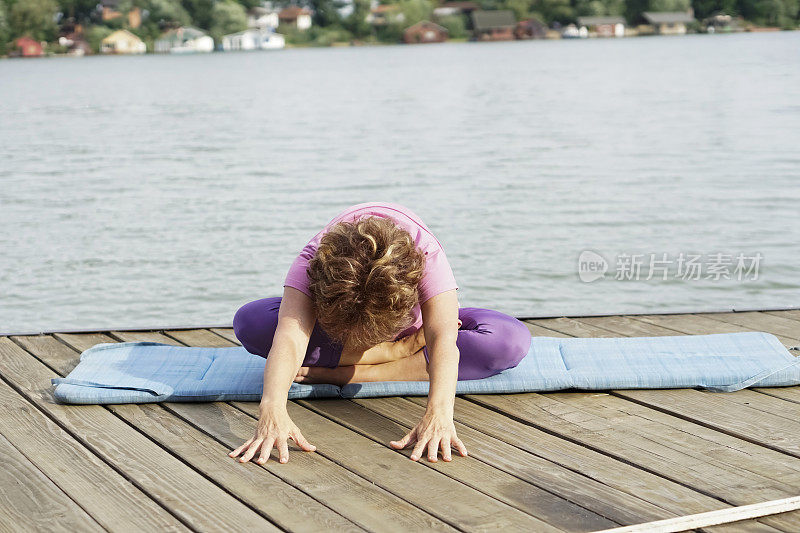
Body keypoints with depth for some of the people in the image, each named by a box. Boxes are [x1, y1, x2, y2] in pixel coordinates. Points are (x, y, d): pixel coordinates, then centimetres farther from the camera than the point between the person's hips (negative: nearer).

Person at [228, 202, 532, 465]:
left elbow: (444, 341, -53)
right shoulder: (314, 259, -39)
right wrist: (272, 409, -73)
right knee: (249, 323, -33)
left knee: (513, 341, -33)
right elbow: (290, 335, -54)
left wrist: (438, 414, -71)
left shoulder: (427, 254, -40)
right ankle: (402, 351, -23)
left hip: (413, 328, 0)